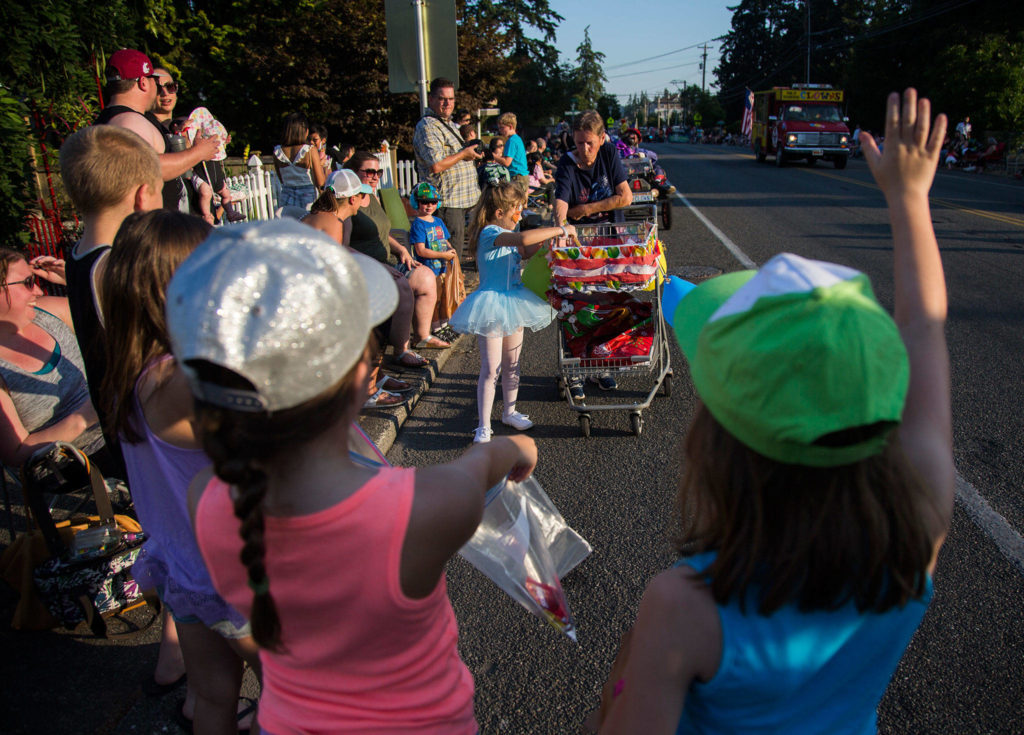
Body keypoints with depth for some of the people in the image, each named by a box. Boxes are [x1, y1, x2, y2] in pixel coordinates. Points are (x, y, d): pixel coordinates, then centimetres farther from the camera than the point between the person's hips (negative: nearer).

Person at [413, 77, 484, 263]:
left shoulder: (448, 124, 20)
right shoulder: (427, 127, -14)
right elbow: (436, 165, -24)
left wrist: (472, 155, 16)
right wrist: (464, 154, -13)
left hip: (460, 199, 10)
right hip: (447, 201, -10)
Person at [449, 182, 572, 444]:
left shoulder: (506, 234, 9)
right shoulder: (490, 234, -20)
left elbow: (526, 252, 24)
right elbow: (524, 238, -36)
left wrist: (549, 237, 6)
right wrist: (560, 230, -27)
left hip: (512, 304, 9)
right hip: (492, 306, -9)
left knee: (512, 363, 17)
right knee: (490, 368, -4)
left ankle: (509, 412, 34)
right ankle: (484, 426, 5)